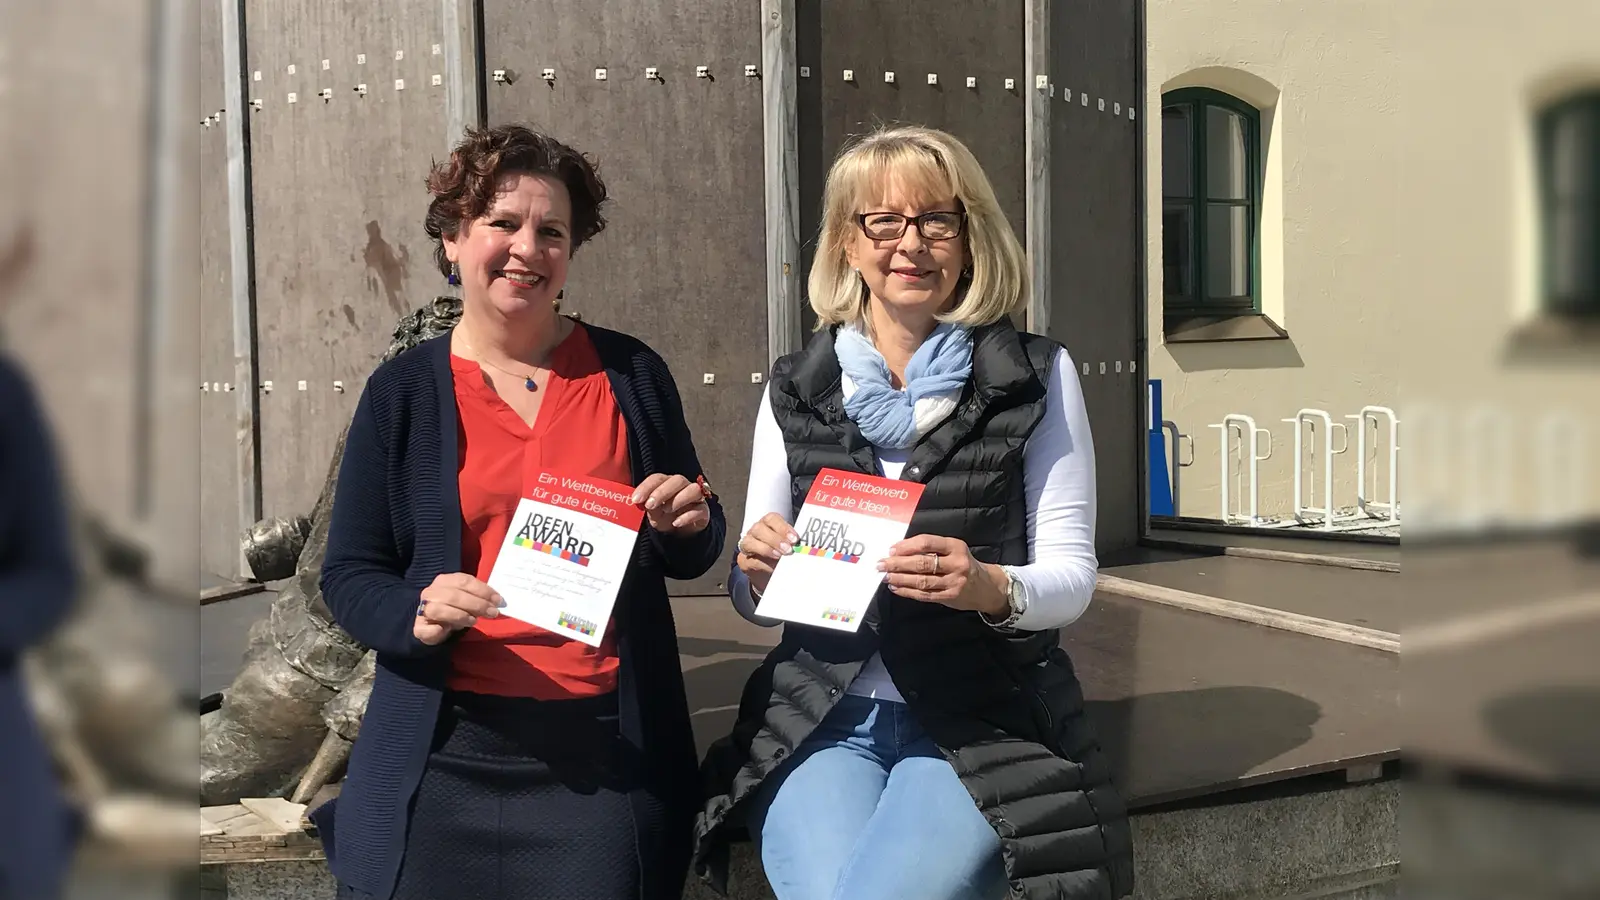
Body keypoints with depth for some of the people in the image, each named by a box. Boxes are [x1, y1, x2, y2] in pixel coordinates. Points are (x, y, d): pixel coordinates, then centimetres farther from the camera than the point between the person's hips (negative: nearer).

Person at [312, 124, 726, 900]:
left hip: (605, 747, 1)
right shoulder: (401, 393, 3)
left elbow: (691, 555, 15)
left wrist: (689, 525, -7)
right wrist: (418, 617, -16)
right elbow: (349, 576, 4)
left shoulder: (631, 374, 6)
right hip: (445, 753, 0)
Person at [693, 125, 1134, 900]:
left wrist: (991, 588, -22)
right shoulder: (796, 388, 8)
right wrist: (757, 569, -12)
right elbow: (751, 598, 11)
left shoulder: (1037, 377, 1)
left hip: (984, 722, -1)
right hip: (818, 718, 2)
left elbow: (1073, 574, -1)